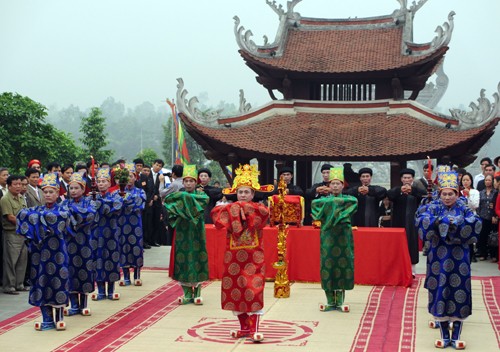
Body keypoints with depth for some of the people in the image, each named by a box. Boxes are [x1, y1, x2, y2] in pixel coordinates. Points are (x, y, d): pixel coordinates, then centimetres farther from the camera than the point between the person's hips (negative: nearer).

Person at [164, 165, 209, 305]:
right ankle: (187, 293, 8)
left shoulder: (199, 193, 4)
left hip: (197, 231, -1)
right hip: (182, 231, 1)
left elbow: (206, 199, -19)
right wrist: (182, 195, -16)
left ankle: (197, 291, 6)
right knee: (183, 258, 0)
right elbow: (167, 199, -8)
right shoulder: (179, 194, 8)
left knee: (197, 257, -2)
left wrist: (188, 196, -18)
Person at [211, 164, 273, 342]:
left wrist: (247, 208, -21)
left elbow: (265, 213, -25)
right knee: (235, 290, 6)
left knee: (253, 290, -9)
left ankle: (254, 329, -7)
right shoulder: (229, 210, 5)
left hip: (253, 257, -3)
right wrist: (234, 208, -23)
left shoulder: (258, 209, -1)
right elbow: (215, 212, -15)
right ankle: (244, 327, 18)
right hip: (234, 257, 3)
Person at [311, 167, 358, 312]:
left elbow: (354, 201, -16)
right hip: (328, 237, 0)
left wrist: (335, 200, -14)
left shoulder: (348, 199, 8)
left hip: (343, 238, 0)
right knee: (328, 266, -2)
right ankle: (330, 301, 7)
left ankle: (340, 301, 7)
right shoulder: (324, 199, 9)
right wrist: (332, 200, -15)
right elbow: (314, 203, -13)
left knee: (343, 266, -2)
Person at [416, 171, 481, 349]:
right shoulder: (434, 207, 2)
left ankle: (456, 336, 12)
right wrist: (442, 221, -25)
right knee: (440, 294, 1)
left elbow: (475, 224, -16)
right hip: (439, 258, 0)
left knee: (459, 295, 2)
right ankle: (444, 336, 12)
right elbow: (421, 220, -18)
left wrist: (456, 223, -23)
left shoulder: (463, 209, 2)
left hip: (459, 259, 0)